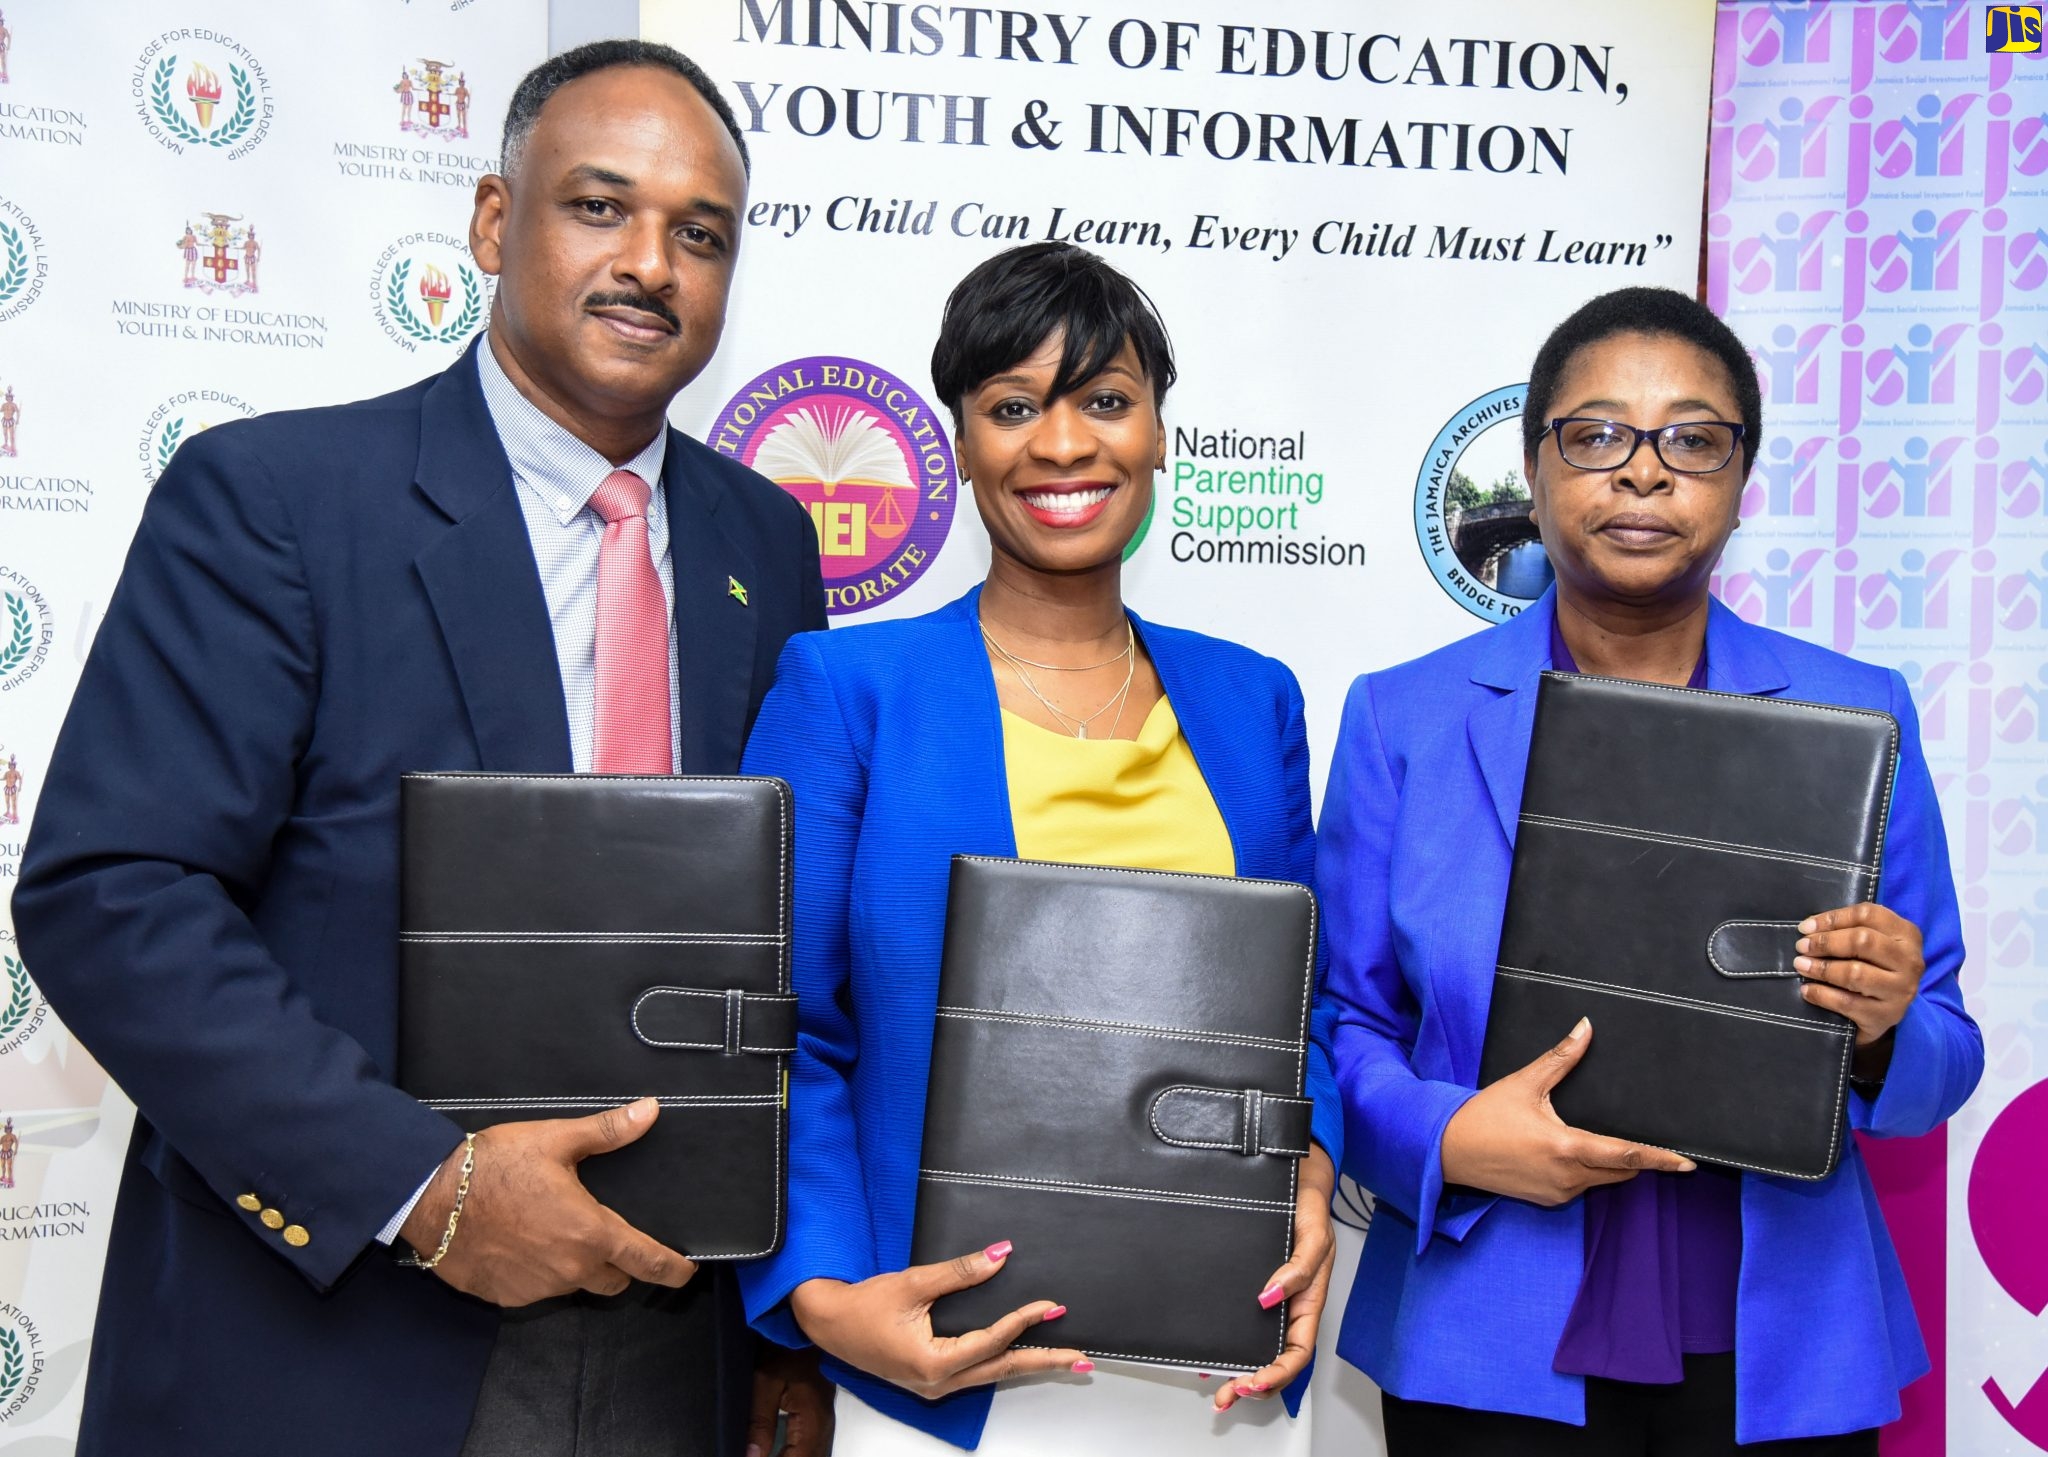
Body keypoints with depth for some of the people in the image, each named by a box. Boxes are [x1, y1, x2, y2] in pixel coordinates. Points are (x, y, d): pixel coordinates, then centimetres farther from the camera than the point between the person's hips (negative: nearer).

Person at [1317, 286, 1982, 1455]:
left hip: (1778, 1356, 2)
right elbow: (1341, 1024, 1)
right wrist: (1449, 1140, -17)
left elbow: (1943, 1062, 4)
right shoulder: (1403, 719, -1)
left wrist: (1884, 1030, -17)